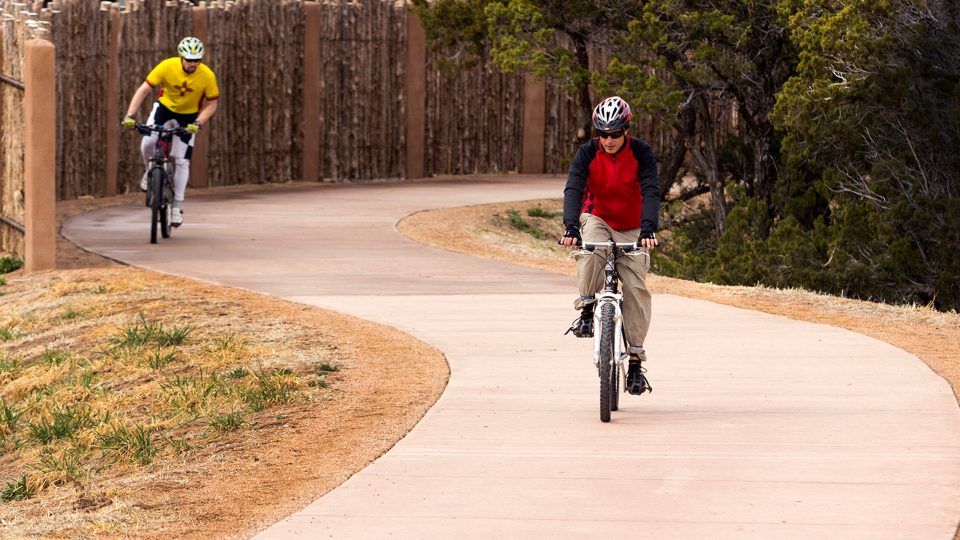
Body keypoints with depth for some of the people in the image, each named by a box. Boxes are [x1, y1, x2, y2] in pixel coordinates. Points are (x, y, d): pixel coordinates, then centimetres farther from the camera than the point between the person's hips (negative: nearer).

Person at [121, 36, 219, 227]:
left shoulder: (207, 76, -24)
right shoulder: (167, 67, -25)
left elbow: (211, 104, -12)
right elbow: (144, 90, -24)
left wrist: (198, 123, -28)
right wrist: (130, 115, -34)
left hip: (188, 116, 0)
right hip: (165, 107, 0)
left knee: (182, 161, -5)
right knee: (147, 144, -24)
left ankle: (177, 206, 5)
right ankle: (151, 171, 10)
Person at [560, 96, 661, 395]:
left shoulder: (641, 153, -15)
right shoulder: (587, 153, -14)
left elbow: (650, 191, -25)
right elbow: (573, 189, -24)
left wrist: (648, 229, -41)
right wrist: (571, 227, -41)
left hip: (631, 230, 0)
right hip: (597, 219, 0)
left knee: (636, 289, -13)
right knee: (591, 253, -36)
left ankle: (635, 360, -10)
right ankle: (586, 310, -17)